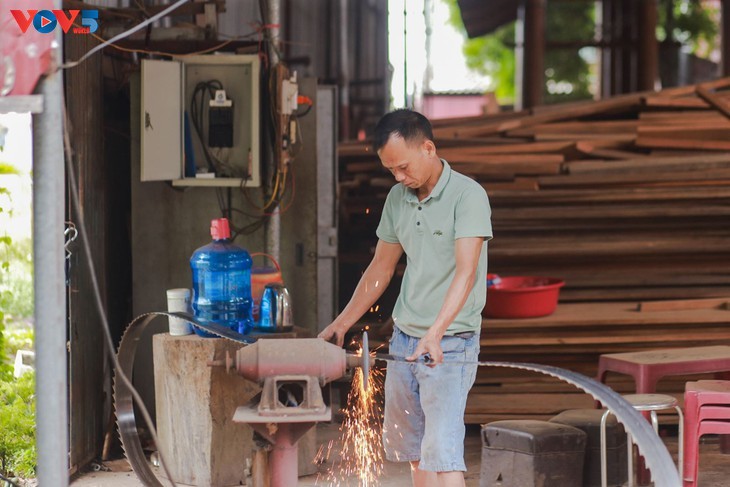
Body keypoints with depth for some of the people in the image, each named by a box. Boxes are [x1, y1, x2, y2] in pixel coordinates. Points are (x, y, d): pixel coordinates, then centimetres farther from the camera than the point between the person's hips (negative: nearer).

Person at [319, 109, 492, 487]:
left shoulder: (468, 195, -14)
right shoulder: (397, 198, 8)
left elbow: (467, 271, -24)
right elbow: (381, 268, 19)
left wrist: (435, 333, -35)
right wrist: (341, 324, 16)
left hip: (450, 343, -7)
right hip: (403, 338, 7)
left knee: (442, 451, -14)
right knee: (412, 451, 10)